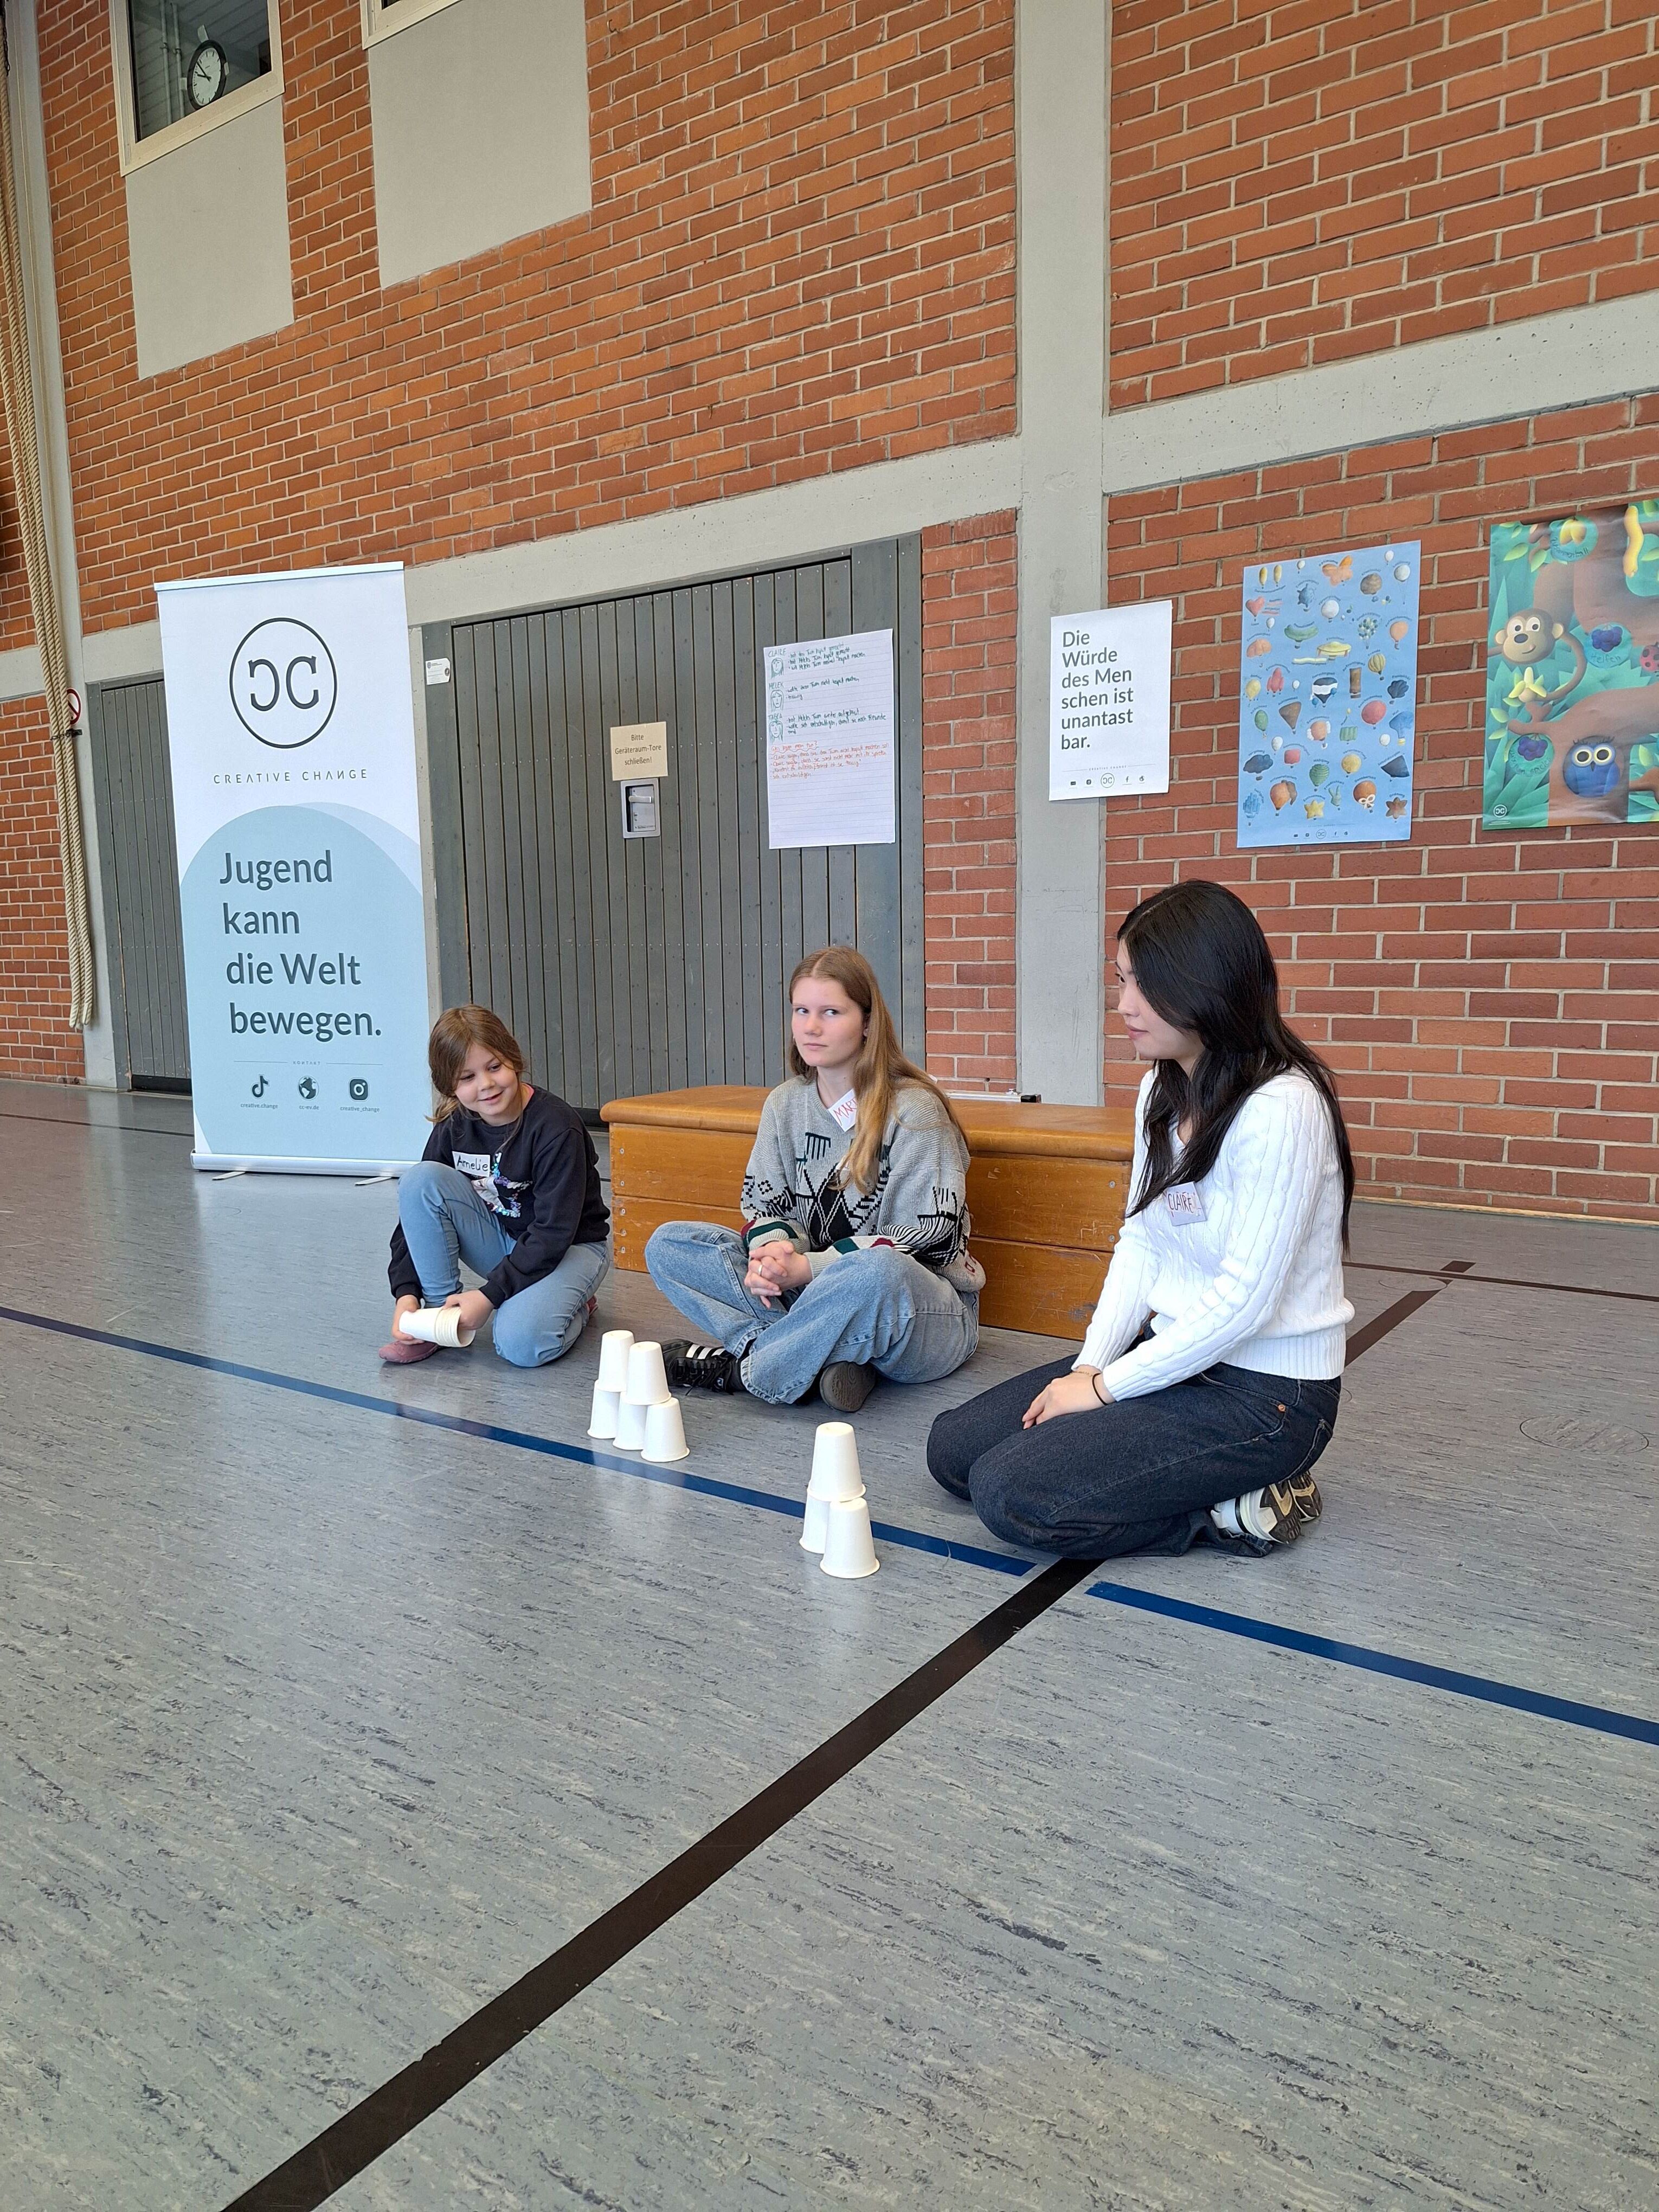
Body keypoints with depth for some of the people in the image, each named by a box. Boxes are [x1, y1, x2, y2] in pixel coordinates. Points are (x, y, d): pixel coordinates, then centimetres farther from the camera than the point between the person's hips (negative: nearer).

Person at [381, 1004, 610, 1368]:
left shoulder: (557, 1127, -24)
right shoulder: (453, 1130, -7)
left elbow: (553, 1232, -24)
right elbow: (417, 1205, -3)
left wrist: (489, 1296, -26)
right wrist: (406, 1294, -16)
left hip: (571, 1247, -5)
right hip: (501, 1241, 6)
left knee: (521, 1343, -33)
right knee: (420, 1179, -19)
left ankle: (574, 1306, 3)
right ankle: (439, 1309, -10)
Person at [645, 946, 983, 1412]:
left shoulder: (914, 1110, -12)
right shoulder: (785, 1104, 6)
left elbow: (930, 1237, -16)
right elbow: (764, 1202, 8)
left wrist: (808, 1267, -23)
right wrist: (771, 1251, -18)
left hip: (923, 1316, -5)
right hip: (813, 1294, 6)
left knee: (876, 1270, -42)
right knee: (668, 1244, -6)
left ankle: (742, 1368, -16)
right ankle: (825, 1354, -21)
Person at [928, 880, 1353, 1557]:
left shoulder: (1281, 1107, -22)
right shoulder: (1163, 1090, 6)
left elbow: (1244, 1302, -24)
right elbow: (1139, 1243, 8)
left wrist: (1106, 1388, -16)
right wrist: (1090, 1365, -5)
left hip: (1265, 1394, -9)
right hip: (1175, 1352, 9)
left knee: (1011, 1492, -20)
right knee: (954, 1448, 4)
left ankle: (1241, 1508, -4)